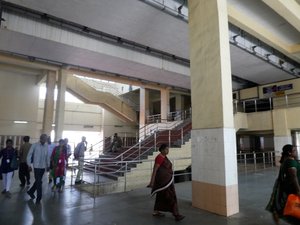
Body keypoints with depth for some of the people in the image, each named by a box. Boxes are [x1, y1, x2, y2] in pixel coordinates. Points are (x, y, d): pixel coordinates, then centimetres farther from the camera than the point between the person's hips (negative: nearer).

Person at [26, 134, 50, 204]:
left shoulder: (46, 146, 2)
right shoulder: (35, 145, -9)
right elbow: (29, 155, -4)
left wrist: (48, 165, 10)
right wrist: (29, 165, -6)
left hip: (43, 167, 4)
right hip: (36, 166, -4)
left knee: (38, 181, 16)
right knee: (39, 182, -2)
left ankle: (31, 192, 40)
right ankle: (38, 198, 11)